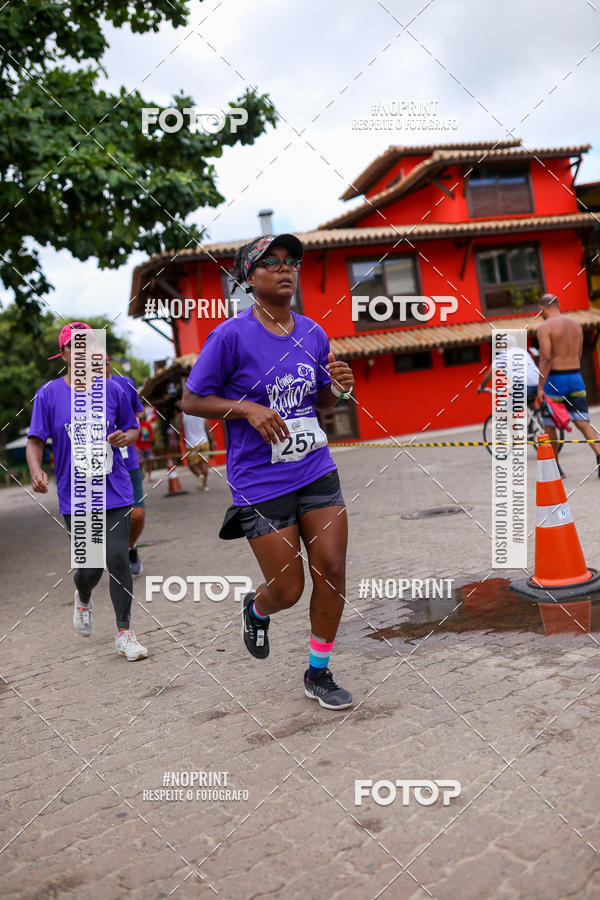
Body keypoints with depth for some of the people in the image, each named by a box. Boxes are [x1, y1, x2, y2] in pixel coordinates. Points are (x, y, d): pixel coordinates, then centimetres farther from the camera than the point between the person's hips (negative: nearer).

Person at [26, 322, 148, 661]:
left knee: (118, 558, -7)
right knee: (90, 567, 2)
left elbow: (132, 428, 15)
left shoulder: (112, 389, 4)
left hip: (115, 490, 1)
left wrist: (124, 437, -8)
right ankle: (83, 597, 41)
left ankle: (125, 634, 7)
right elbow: (36, 440, -1)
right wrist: (36, 470, -20)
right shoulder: (48, 394, -1)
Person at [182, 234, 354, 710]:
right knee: (288, 590, 1)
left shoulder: (313, 333, 6)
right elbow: (191, 400, -5)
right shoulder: (231, 335, -11)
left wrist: (337, 387, -5)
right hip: (261, 483, -5)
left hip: (318, 473, 5)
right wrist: (247, 408, -19)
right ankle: (256, 608, 40)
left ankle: (319, 674, 23)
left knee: (332, 572, 1)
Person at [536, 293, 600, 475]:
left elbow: (546, 359, -18)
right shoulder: (576, 324, 12)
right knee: (582, 421, 2)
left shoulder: (544, 327, -9)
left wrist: (540, 387, -17)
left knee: (549, 424, 8)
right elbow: (578, 356, 17)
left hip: (555, 379, -5)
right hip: (576, 378, 5)